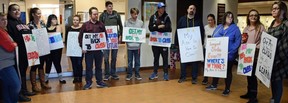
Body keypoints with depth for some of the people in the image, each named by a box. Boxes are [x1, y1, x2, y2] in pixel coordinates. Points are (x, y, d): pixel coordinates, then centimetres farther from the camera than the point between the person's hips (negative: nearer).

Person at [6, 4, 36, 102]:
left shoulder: (21, 22, 17)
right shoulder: (9, 23, -10)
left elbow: (29, 34, 20)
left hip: (26, 51, 8)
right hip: (18, 52, -8)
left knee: (24, 70, 17)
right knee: (18, 72, 0)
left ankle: (24, 90, 29)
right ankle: (19, 94, 10)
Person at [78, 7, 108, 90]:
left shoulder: (101, 24, 6)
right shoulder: (85, 25, -1)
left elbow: (105, 35, 11)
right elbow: (80, 37, 0)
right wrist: (82, 47, -6)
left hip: (99, 49, 2)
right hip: (88, 50, -2)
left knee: (99, 66, 11)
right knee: (89, 67, 5)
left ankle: (99, 82, 20)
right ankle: (88, 83, 16)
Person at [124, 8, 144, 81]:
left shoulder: (140, 22, 3)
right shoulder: (127, 22, -1)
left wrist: (140, 42, -6)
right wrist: (127, 42, -9)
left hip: (137, 45, 1)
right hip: (130, 45, -1)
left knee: (137, 61, 10)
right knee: (130, 61, 8)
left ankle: (137, 74, 21)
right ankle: (129, 74, 19)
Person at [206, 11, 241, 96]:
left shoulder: (235, 28, -6)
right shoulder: (218, 27, 8)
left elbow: (238, 41, -13)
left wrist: (231, 51, -22)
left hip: (229, 54, -4)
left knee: (228, 71, 7)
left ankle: (227, 89, 18)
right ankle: (214, 85, 30)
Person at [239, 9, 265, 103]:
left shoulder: (261, 27, -2)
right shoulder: (246, 28, 15)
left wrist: (256, 48, -20)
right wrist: (242, 40, 3)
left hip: (255, 55, -6)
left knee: (252, 74, -6)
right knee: (248, 74, 11)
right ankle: (249, 92, 24)